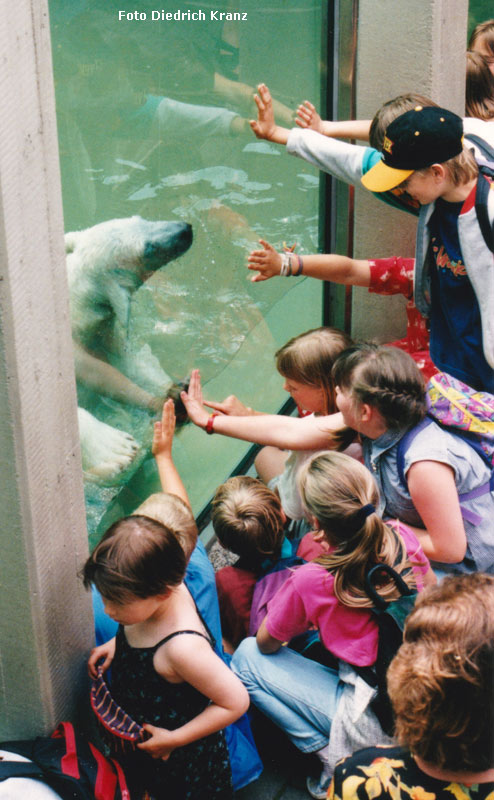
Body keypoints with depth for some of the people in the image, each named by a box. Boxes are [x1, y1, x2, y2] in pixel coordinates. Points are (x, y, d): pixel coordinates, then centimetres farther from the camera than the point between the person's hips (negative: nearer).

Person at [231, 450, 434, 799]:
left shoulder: (310, 581, -21)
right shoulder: (404, 539, -8)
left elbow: (266, 643, -2)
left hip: (376, 723, -6)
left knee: (247, 656, 4)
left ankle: (335, 759, 1)